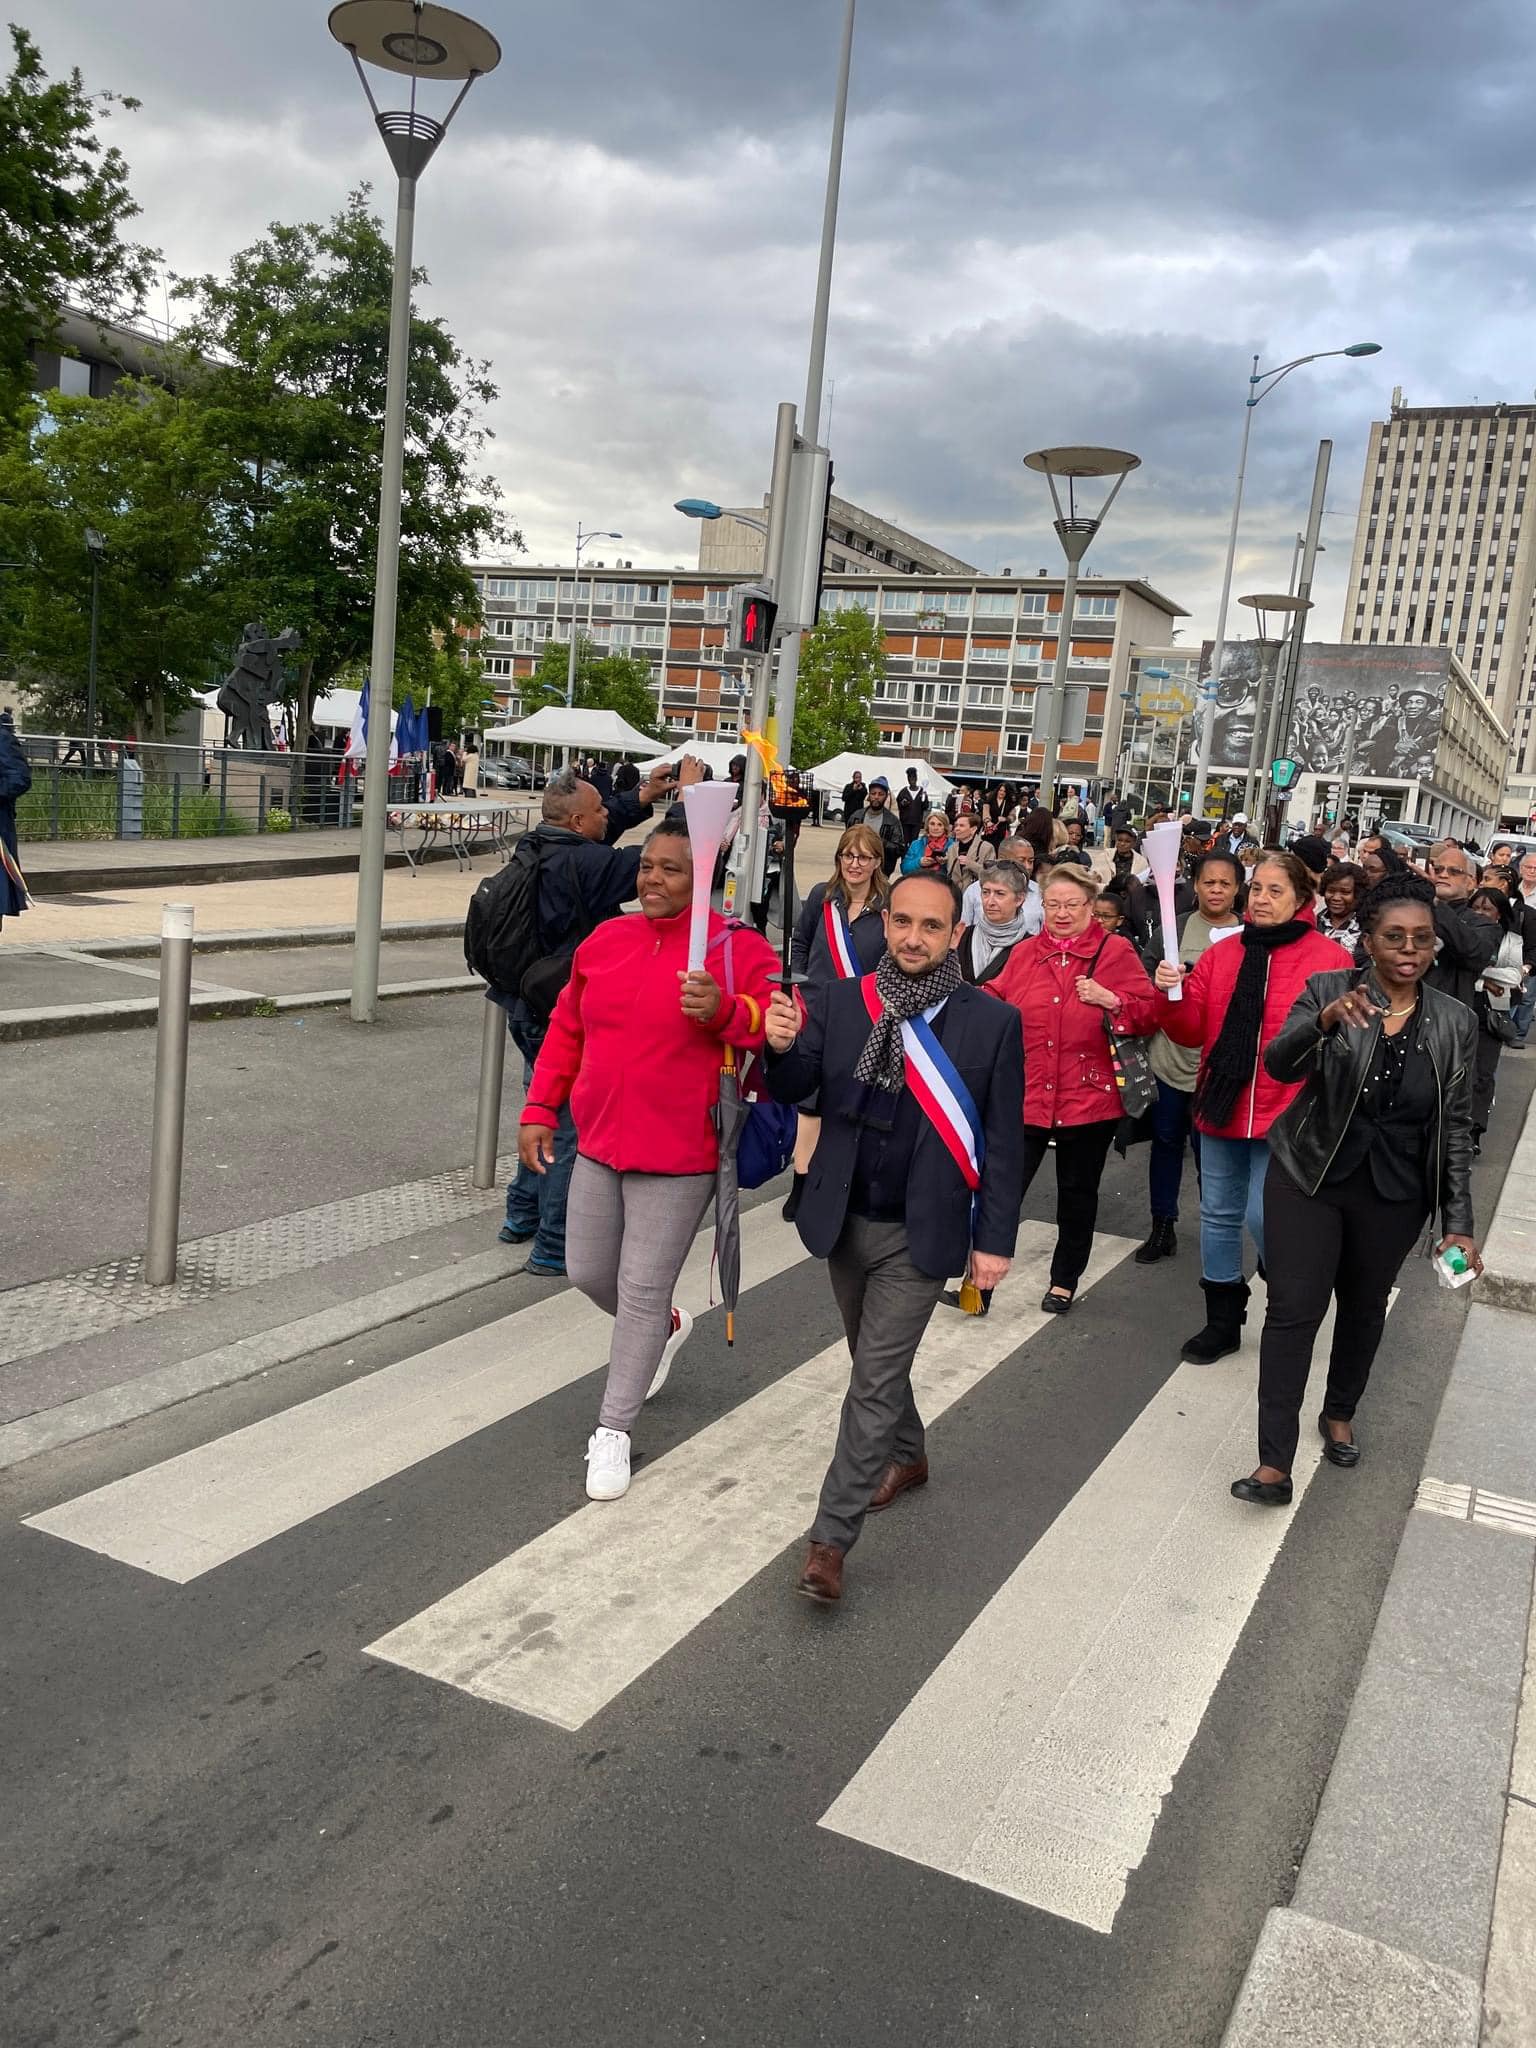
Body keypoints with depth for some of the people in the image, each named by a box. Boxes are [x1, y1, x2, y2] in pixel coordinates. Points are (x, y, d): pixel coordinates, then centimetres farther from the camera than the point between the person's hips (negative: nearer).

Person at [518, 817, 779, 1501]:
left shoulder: (736, 947, -10)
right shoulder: (605, 940, 5)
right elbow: (566, 1031, 13)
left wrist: (724, 1011, -34)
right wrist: (539, 1110, 10)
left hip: (678, 1159, -6)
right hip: (599, 1144, 6)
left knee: (643, 1289, 1)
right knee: (587, 1272, 16)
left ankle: (613, 1431, 18)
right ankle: (667, 1328, 47)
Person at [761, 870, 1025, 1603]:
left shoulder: (991, 1022, -9)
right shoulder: (837, 1001, -4)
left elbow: (1004, 1140, -5)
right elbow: (794, 1091, -11)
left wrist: (995, 1239, -6)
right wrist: (783, 1048, -33)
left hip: (921, 1233, -3)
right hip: (844, 1220, 4)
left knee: (875, 1379, -5)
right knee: (875, 1362, 22)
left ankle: (830, 1539, 5)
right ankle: (908, 1457, 48)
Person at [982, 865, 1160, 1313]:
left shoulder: (1116, 952, -2)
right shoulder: (1025, 953, 6)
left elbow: (1149, 1014, -3)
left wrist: (1112, 1001, -19)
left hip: (1088, 1099, -1)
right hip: (1026, 1096, 1)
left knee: (1077, 1193, 13)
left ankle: (1064, 1281, 30)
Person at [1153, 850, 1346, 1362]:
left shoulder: (1326, 958, -7)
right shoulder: (1220, 955, 7)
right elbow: (1190, 1032, 5)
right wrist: (1172, 995, -14)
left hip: (1285, 1115, -5)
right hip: (1220, 1107, 5)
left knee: (1263, 1217, -6)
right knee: (1219, 1215, 12)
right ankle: (1222, 1322, 29)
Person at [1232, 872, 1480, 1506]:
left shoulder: (1456, 1023, -1)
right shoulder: (1328, 990, -8)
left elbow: (1455, 1128, 3)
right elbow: (1278, 1065, -21)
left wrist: (1458, 1221, -1)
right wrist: (1325, 1021, -40)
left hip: (1394, 1194, 2)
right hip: (1308, 1178, -2)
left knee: (1364, 1306, 17)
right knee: (1293, 1310, -6)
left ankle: (1340, 1413, 43)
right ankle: (1275, 1463, -3)